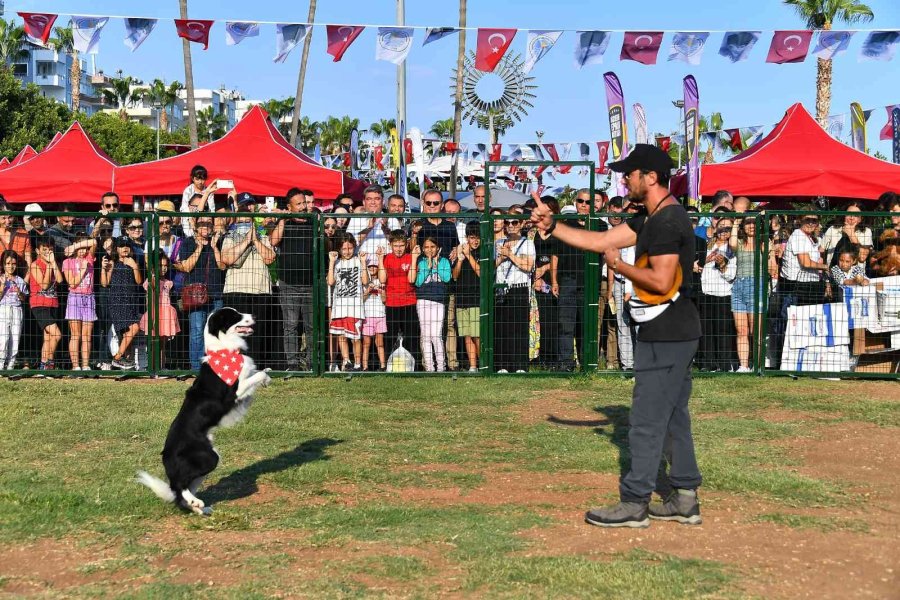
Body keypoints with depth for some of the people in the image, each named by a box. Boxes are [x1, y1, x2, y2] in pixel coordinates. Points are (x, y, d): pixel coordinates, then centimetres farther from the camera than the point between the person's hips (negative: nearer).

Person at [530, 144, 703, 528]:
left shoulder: (667, 221, -18)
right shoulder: (651, 219, 15)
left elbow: (661, 281, -25)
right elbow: (600, 241, 16)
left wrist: (618, 266, -11)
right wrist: (551, 227, 9)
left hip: (665, 335, -11)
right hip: (674, 333, 11)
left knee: (647, 419, -4)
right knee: (673, 417, 14)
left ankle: (633, 504, 3)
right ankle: (685, 500, 20)